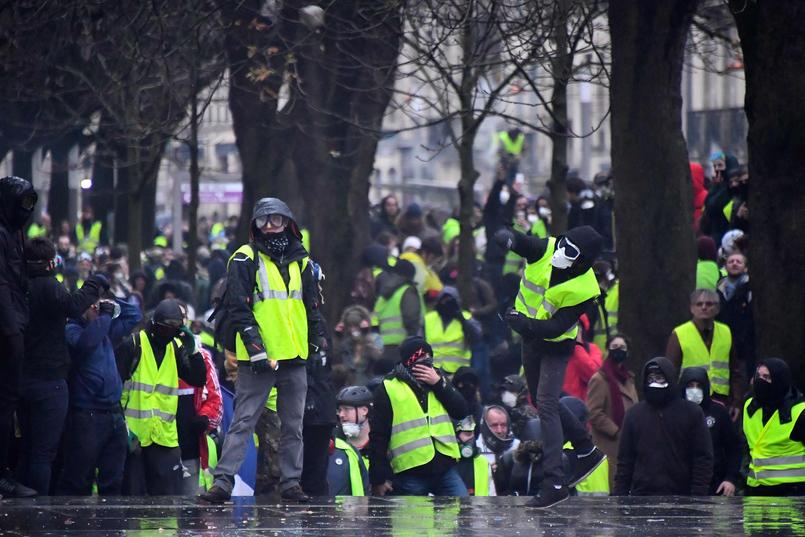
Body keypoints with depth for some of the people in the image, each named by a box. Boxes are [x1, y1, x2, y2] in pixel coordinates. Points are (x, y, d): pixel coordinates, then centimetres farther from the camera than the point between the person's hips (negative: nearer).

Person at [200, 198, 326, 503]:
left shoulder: (301, 262, 13)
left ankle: (291, 481, 16)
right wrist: (256, 348, -16)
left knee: (293, 425, 9)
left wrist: (318, 343, 17)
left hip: (295, 357, 5)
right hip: (258, 360, -5)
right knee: (242, 422, -7)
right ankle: (223, 481, -10)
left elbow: (312, 307, 22)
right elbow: (238, 309, -9)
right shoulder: (245, 260, -3)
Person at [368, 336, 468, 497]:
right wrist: (378, 479, -7)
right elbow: (378, 437, -2)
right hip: (410, 473, -4)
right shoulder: (388, 390, -2)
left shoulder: (437, 380, 13)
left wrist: (439, 383, -9)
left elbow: (461, 411, 2)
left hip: (444, 467, 4)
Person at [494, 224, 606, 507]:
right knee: (544, 402, 18)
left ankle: (555, 482, -17)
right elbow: (510, 239, -21)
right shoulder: (545, 250, -16)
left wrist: (525, 324, -34)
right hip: (530, 337, 7)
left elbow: (557, 326, -26)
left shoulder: (584, 290, -27)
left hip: (556, 347, -7)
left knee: (546, 406, -16)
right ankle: (587, 451, 35)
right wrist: (506, 237, -44)